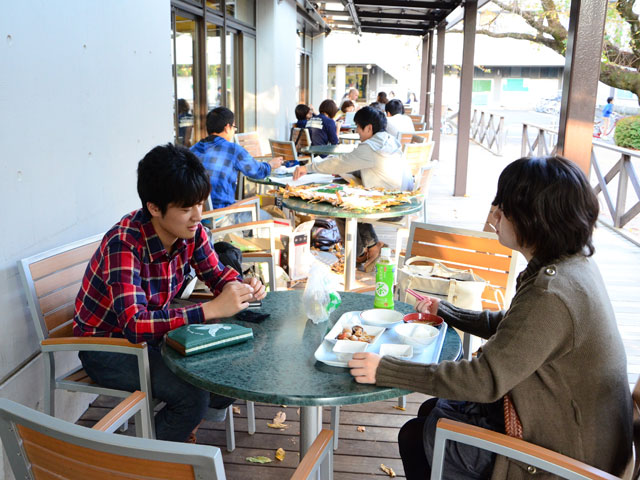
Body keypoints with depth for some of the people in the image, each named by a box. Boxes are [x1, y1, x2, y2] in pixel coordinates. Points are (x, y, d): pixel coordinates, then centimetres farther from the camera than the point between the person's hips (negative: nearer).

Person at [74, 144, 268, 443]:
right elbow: (134, 323, -40)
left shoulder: (191, 230, -11)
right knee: (192, 394, -24)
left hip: (154, 330, 7)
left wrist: (243, 286, -21)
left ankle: (211, 408, 24)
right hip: (106, 347, -6)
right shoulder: (124, 244, -31)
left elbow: (216, 274, 3)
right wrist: (212, 309, -44)